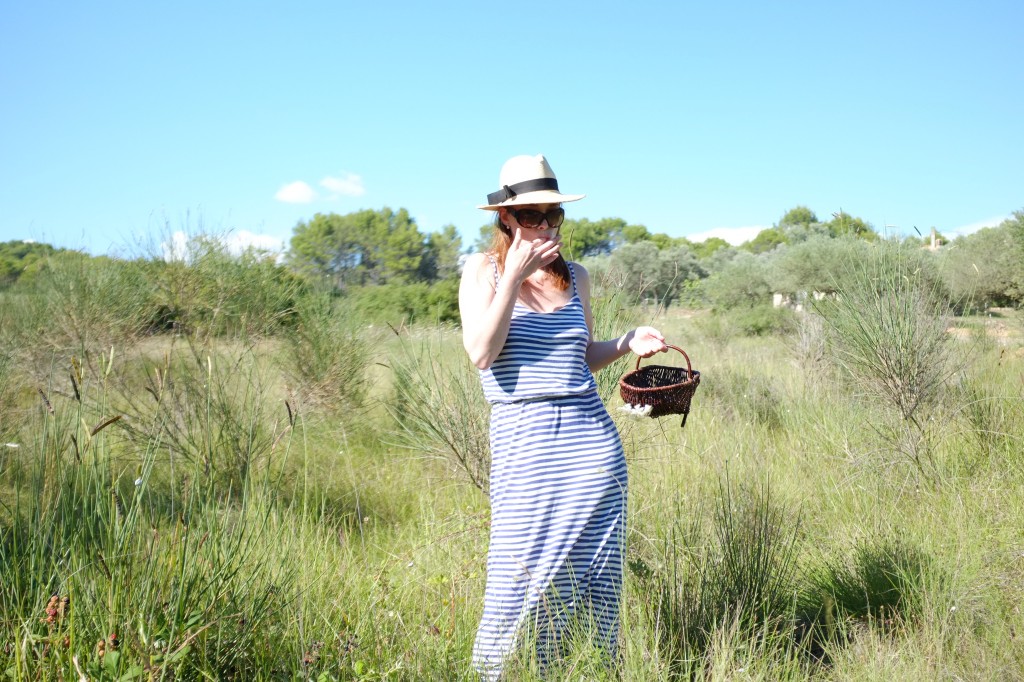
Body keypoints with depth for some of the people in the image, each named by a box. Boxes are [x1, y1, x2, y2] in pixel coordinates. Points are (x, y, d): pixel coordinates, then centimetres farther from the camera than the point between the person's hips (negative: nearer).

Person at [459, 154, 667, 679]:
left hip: (591, 438, 4)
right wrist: (514, 276, -13)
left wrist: (627, 342, 3)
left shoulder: (575, 276, 12)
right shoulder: (483, 269, 2)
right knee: (522, 574, -2)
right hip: (522, 439, -3)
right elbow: (481, 353, -12)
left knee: (594, 572, 7)